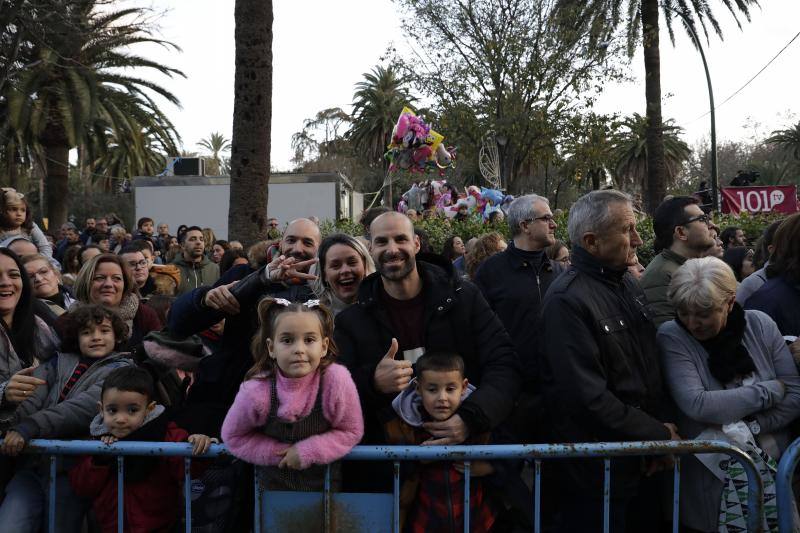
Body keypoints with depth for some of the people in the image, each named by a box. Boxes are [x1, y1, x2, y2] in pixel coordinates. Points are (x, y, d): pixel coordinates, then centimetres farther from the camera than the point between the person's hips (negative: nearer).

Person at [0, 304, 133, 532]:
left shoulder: (120, 369, 1)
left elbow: (84, 407, -16)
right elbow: (31, 398, -4)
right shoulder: (60, 362, 14)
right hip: (32, 464, 3)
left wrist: (30, 427, -27)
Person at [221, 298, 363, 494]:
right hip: (275, 478, 0)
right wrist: (278, 453, -20)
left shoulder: (337, 380, -30)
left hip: (324, 475, 0)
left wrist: (308, 452, -26)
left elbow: (351, 431, -16)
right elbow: (233, 436, -11)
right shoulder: (256, 391, -29)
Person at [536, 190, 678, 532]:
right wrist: (658, 434, -16)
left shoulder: (627, 283, 7)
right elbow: (588, 397, -26)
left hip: (639, 456, 8)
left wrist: (660, 426, 2)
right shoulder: (567, 301, -22)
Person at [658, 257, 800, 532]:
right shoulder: (671, 337, -13)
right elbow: (696, 405, -24)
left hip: (774, 468, 3)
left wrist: (748, 427, -17)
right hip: (711, 476, -3)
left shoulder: (760, 325, -3)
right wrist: (770, 390, -15)